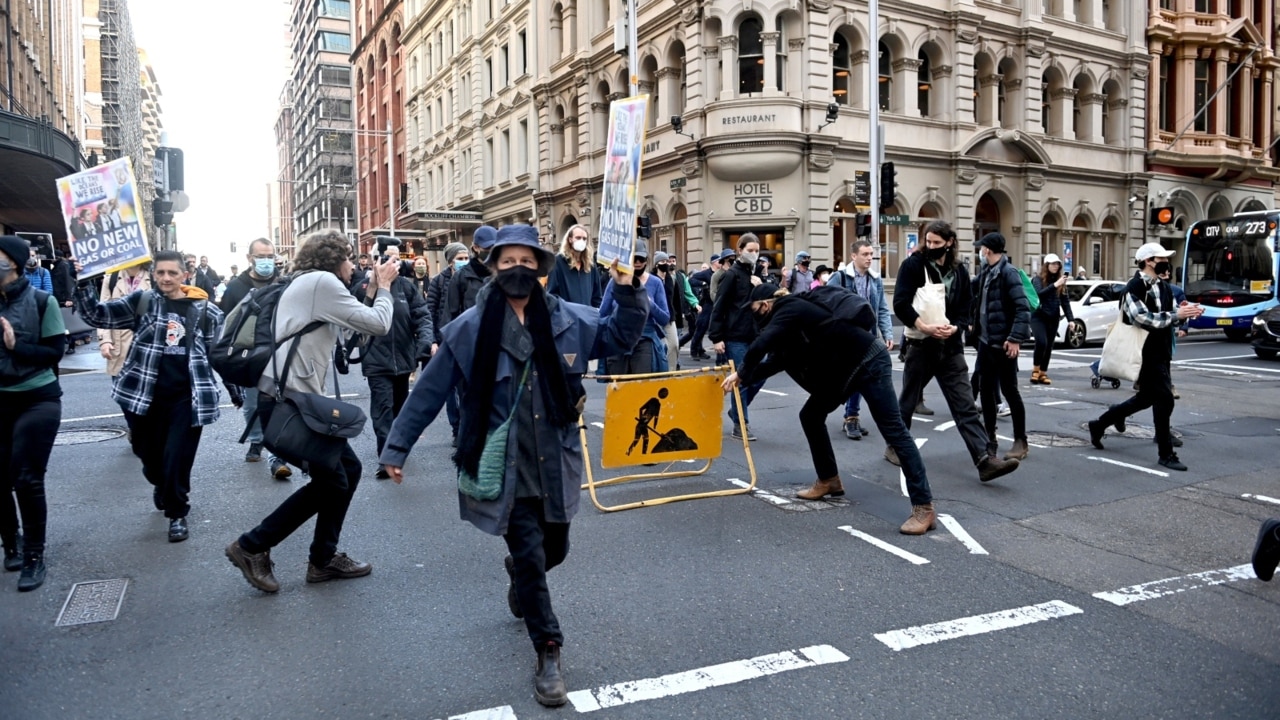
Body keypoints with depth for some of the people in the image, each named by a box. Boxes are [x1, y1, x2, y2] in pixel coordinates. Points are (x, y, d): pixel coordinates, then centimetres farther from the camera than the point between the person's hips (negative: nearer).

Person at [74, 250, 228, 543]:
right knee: (148, 454, 14)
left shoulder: (206, 310, 0)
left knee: (177, 459, -1)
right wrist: (83, 282, -16)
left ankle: (177, 513, 21)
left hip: (186, 397, -2)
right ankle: (161, 484, 49)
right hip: (145, 395, 2)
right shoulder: (141, 301, 2)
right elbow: (98, 315, -2)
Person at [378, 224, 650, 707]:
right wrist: (397, 448, -2)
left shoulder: (568, 319, -1)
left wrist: (628, 291, -8)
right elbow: (429, 391, -4)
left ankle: (519, 574, 54)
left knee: (554, 550, 17)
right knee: (530, 558, -1)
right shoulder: (471, 327, -9)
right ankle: (548, 654, 17)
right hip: (504, 468, -3)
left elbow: (621, 337, 8)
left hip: (554, 464, 4)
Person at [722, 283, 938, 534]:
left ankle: (923, 506, -10)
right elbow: (778, 358, 19)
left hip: (868, 360, -10)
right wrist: (745, 376, 16)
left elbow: (761, 345, -24)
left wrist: (742, 373, -9)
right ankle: (829, 480, 25)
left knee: (893, 429, -10)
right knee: (811, 415, 12)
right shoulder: (795, 311, 16)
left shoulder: (790, 309, -13)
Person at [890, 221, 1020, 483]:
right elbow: (901, 304, -13)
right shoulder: (913, 265, -5)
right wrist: (925, 326, -24)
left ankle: (984, 460, -9)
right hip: (921, 344, -3)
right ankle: (894, 447, 28)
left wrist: (954, 327, -14)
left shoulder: (959, 271, 8)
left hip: (951, 347, 3)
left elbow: (966, 308, 7)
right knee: (908, 400, 10)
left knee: (965, 405, -3)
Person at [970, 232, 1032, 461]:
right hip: (985, 340, 8)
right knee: (986, 389, 11)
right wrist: (975, 327, 11)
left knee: (1009, 391, 0)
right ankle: (990, 438, 21)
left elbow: (1023, 308, -20)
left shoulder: (1008, 272, -14)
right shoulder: (985, 271, 10)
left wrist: (1016, 338, -25)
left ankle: (1021, 442, 11)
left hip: (1003, 343, -8)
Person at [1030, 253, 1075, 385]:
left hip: (1053, 318, 5)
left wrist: (1070, 319, 0)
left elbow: (1065, 300, 8)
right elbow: (1038, 294, -23)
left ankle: (1043, 373, 14)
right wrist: (1054, 285, -32)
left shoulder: (1061, 281, 7)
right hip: (1038, 316, -5)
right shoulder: (1038, 279, -6)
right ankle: (1035, 369, 0)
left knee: (1049, 346, 5)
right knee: (1042, 342, -19)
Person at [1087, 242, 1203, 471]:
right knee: (1164, 400, -7)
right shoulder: (1135, 287, -14)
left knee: (1146, 397, 17)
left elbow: (1169, 315, 15)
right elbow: (1142, 319, -26)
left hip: (1161, 352, 9)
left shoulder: (1163, 287, 13)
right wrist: (1177, 314, -27)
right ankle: (1166, 454, 4)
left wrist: (1185, 311, -6)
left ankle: (1099, 424, 32)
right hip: (1146, 353, -9)